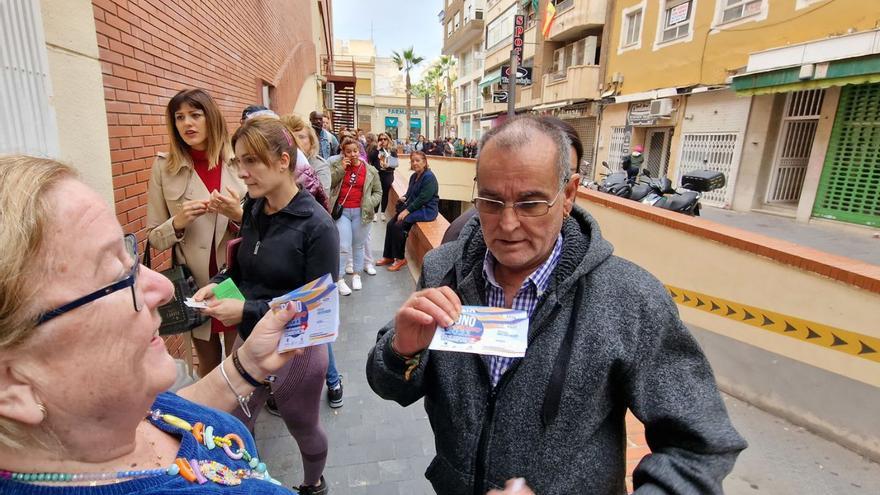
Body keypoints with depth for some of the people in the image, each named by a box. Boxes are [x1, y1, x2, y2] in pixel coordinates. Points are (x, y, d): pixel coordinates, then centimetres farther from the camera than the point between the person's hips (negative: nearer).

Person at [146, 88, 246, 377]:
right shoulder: (164, 166, -3)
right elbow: (154, 237, 1)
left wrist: (238, 215, -17)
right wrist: (178, 222, -18)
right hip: (195, 285, 1)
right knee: (208, 364, 18)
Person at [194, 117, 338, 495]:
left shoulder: (317, 226, -21)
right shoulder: (253, 210, -2)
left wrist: (247, 310, -24)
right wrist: (218, 283, -7)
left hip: (297, 350, -5)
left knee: (304, 430, 20)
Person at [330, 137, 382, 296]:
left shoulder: (370, 171, 2)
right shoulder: (337, 165, 2)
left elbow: (378, 192, 7)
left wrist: (369, 204, -9)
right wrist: (341, 168, -12)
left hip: (361, 212, 1)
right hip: (342, 211, -1)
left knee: (358, 245, 12)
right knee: (343, 246, -4)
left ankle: (356, 275, 27)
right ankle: (340, 279, 6)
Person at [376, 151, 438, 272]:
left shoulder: (429, 177, -15)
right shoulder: (414, 176, 12)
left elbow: (423, 198, -21)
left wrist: (407, 210, -21)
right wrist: (404, 198, -4)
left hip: (426, 210, -9)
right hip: (414, 207, 9)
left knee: (398, 226, -21)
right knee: (390, 225, -6)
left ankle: (400, 259, -5)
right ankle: (388, 256, 4)